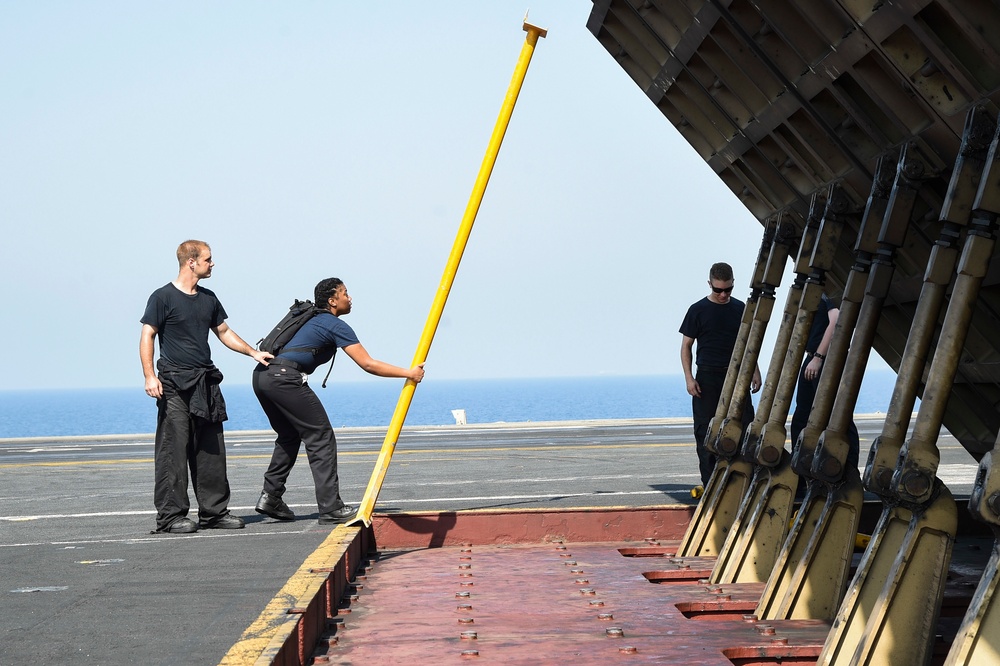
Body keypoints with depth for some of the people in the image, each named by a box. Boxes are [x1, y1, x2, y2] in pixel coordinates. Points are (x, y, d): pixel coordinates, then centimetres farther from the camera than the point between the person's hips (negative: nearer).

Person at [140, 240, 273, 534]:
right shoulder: (163, 297, -5)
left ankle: (214, 511, 16)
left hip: (206, 383, 7)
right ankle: (171, 516, -2)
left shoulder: (208, 299, 15)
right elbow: (147, 336, -7)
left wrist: (253, 352, 16)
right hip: (175, 384, -7)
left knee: (212, 451, 8)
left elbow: (224, 332, 25)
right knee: (173, 451, -7)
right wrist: (150, 376, -17)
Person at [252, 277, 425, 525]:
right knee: (321, 437, -2)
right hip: (284, 377, -9)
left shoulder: (310, 319, 28)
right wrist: (408, 373, -1)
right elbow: (368, 365, -4)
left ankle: (270, 496, 17)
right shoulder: (336, 326, 1)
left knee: (289, 436, 24)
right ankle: (331, 509, -4)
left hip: (261, 375, 9)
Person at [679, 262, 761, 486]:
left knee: (745, 425, -2)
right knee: (705, 431, -1)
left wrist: (755, 371, 10)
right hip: (707, 378, -3)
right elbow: (686, 345, 1)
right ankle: (709, 482, 4)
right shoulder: (698, 310, -1)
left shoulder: (740, 308, 10)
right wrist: (689, 377, -8)